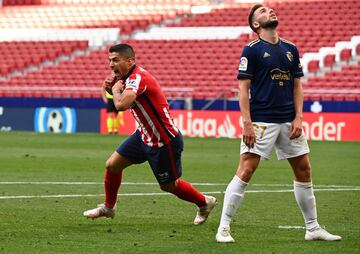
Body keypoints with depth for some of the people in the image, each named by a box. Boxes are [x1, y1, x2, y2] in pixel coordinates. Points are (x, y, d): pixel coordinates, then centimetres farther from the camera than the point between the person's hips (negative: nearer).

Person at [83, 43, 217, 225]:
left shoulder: (139, 77, -27)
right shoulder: (127, 77, 2)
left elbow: (121, 104, -42)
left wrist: (115, 89, -20)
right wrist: (111, 88, -1)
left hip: (165, 141, -9)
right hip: (144, 135, 9)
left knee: (169, 185, 8)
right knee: (112, 165, 5)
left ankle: (204, 203, 31)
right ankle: (108, 207, 24)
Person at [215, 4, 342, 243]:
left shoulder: (290, 49, 12)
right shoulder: (252, 50, -4)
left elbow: (297, 86, 14)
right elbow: (243, 88, -7)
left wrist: (298, 118, 2)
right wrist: (247, 123, -14)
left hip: (288, 121, 6)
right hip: (261, 121, -6)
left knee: (304, 170, 8)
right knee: (245, 171, -12)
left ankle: (313, 228, 19)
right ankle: (223, 229, -7)